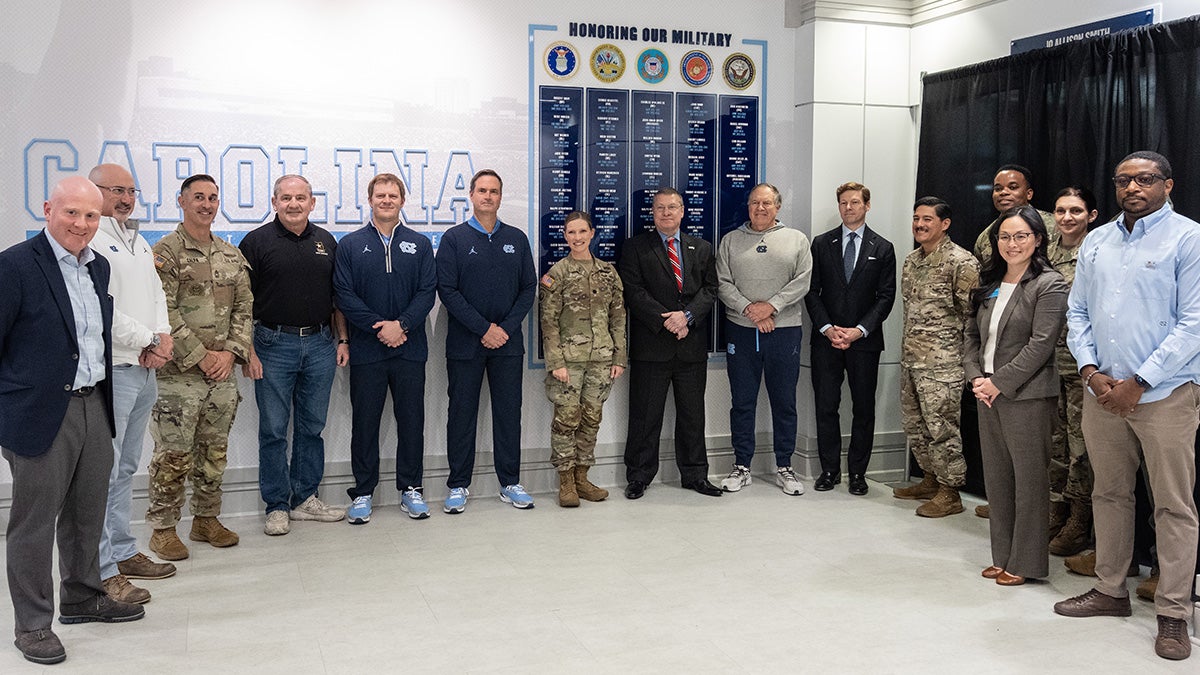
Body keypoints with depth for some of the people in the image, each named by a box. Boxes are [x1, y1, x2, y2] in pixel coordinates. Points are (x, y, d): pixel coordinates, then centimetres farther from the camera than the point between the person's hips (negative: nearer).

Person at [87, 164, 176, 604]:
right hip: (111, 370, -9)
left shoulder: (138, 241, 19)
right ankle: (102, 571, -2)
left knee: (126, 468, 16)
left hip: (145, 369, 9)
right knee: (103, 472, -7)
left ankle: (123, 552, 26)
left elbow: (157, 294, 20)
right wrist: (147, 341, -11)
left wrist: (163, 337, 2)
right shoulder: (89, 241, -9)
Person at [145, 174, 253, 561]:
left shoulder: (232, 255, 13)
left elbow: (244, 309, 11)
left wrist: (230, 352, -3)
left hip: (222, 372, 6)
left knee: (214, 452, 12)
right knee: (174, 454, -2)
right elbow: (164, 313, -12)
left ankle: (206, 520, 25)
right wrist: (200, 356, -13)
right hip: (179, 373, -5)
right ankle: (162, 528, 11)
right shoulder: (166, 252, -5)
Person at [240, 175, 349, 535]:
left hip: (320, 343, 4)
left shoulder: (326, 242, 11)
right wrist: (248, 351, -11)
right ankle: (277, 506, 12)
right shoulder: (257, 241, -2)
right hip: (274, 345, -4)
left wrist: (342, 339, 8)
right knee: (274, 429, 2)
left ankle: (305, 498, 21)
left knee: (312, 426, 10)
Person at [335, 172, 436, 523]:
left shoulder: (419, 244, 8)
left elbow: (427, 291, 0)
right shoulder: (351, 244, 5)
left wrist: (402, 325, -14)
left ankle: (411, 488, 18)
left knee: (411, 419, 6)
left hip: (410, 348, 1)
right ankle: (363, 492, 15)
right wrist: (377, 326, -14)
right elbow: (344, 294, -3)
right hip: (366, 350, -1)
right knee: (365, 421, 5)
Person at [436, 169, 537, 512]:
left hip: (508, 342, 2)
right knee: (462, 414, 4)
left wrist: (507, 328, -7)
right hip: (465, 343, -2)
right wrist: (484, 328, -13)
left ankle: (510, 483, 17)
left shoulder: (516, 239, 9)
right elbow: (447, 290, -7)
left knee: (508, 412, 7)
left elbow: (529, 288, 6)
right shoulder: (454, 238, 0)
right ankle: (458, 486, 14)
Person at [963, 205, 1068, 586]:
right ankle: (1002, 556, 23)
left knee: (1028, 479, 1)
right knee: (996, 478, 12)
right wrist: (976, 378, -1)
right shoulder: (989, 284, 14)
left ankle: (1026, 563, 12)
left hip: (1027, 396, -7)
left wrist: (999, 383, -15)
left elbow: (1041, 344, -15)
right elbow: (971, 335, 14)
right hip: (988, 394, 7)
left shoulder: (1049, 285, -8)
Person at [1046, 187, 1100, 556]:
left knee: (1080, 442, 1)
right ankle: (1055, 513, 23)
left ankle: (1079, 523, 12)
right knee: (1054, 439, 12)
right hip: (1048, 358, 6)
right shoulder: (1046, 252, 10)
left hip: (1081, 361, -6)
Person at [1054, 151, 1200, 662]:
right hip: (1102, 391, 5)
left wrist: (1138, 384, -14)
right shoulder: (1096, 242, 11)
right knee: (1109, 493, 14)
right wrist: (1091, 371, -3)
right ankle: (1111, 591, 27)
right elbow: (1077, 312, 12)